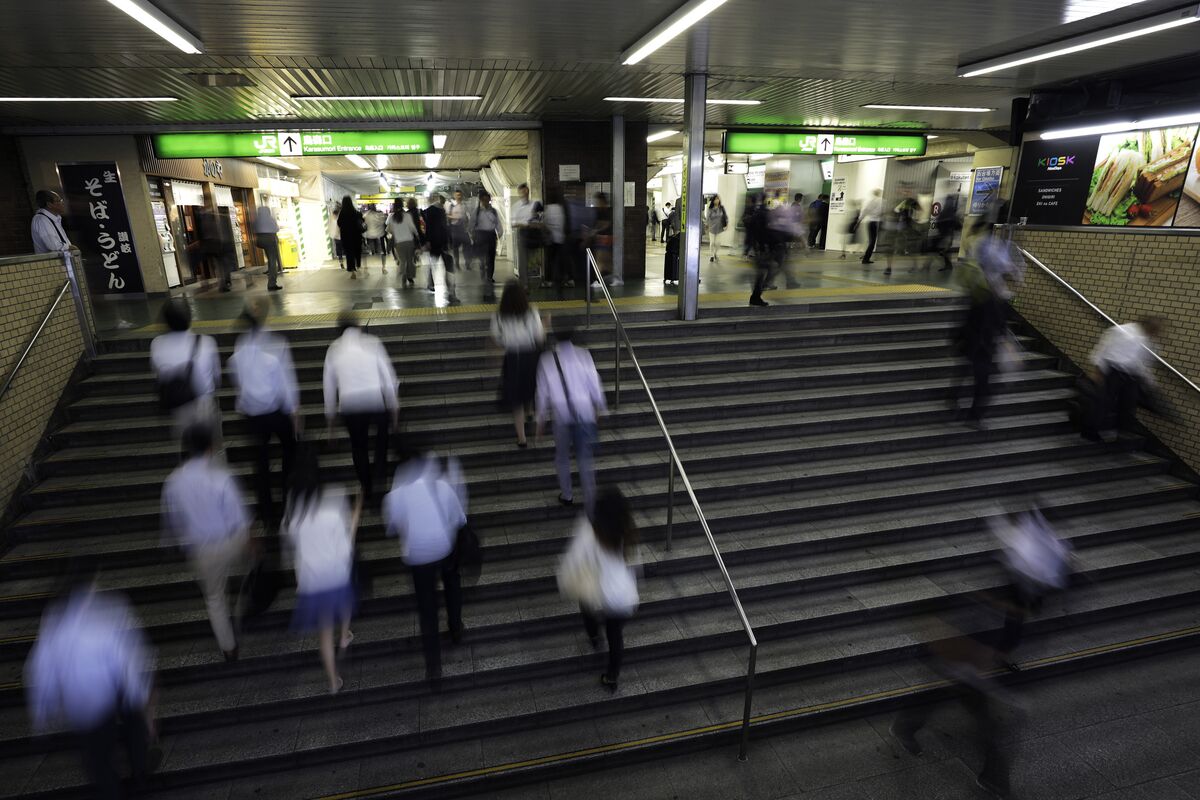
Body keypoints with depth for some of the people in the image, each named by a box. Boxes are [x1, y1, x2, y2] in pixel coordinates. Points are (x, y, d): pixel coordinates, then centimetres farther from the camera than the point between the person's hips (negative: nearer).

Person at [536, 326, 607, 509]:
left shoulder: (546, 360, 6)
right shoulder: (583, 354, 4)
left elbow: (543, 391, 8)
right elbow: (594, 383, 3)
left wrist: (541, 420, 16)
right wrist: (601, 407, 15)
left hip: (561, 413, 0)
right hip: (584, 411, 0)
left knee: (562, 456, 19)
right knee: (585, 457, 7)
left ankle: (566, 495, 32)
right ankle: (590, 500, 3)